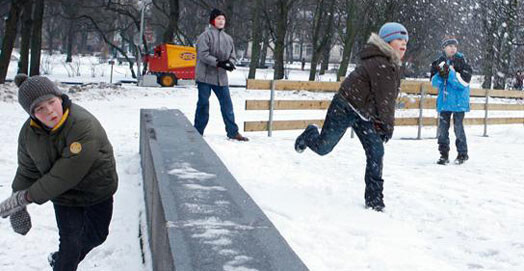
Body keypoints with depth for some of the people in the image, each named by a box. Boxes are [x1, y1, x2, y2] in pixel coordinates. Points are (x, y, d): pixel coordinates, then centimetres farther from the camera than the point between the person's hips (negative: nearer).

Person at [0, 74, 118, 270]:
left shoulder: (84, 125, -36)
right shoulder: (29, 132, -14)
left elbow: (67, 173, -36)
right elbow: (27, 171, -1)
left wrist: (27, 197, -31)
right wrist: (17, 206, -3)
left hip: (98, 190, -2)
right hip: (65, 195, 2)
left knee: (97, 235, 18)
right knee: (71, 241, 0)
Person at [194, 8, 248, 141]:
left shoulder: (228, 38, 13)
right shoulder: (206, 35, -6)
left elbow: (232, 55, 17)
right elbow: (203, 54, -15)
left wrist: (230, 63, -6)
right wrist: (218, 63, -22)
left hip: (221, 77, 5)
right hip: (205, 75, -5)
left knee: (227, 104, 5)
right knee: (203, 104, 1)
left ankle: (233, 131, 11)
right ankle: (198, 132, 11)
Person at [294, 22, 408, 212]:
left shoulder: (393, 65, 9)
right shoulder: (380, 64, -24)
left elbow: (390, 98, 12)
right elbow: (384, 98, -22)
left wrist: (383, 123, 8)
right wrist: (387, 125, -16)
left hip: (365, 114, 9)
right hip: (346, 108, -9)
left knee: (376, 152, -3)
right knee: (323, 147, 4)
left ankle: (374, 199, 3)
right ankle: (310, 135, 41)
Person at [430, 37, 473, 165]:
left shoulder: (461, 61, -4)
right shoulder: (439, 62, 6)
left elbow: (464, 81, -13)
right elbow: (434, 82, 4)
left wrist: (450, 73, -22)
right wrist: (440, 75, -16)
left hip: (459, 101, -3)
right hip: (444, 101, 3)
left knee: (458, 128, 0)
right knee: (442, 128, 4)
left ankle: (463, 153, 15)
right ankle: (444, 154, 14)